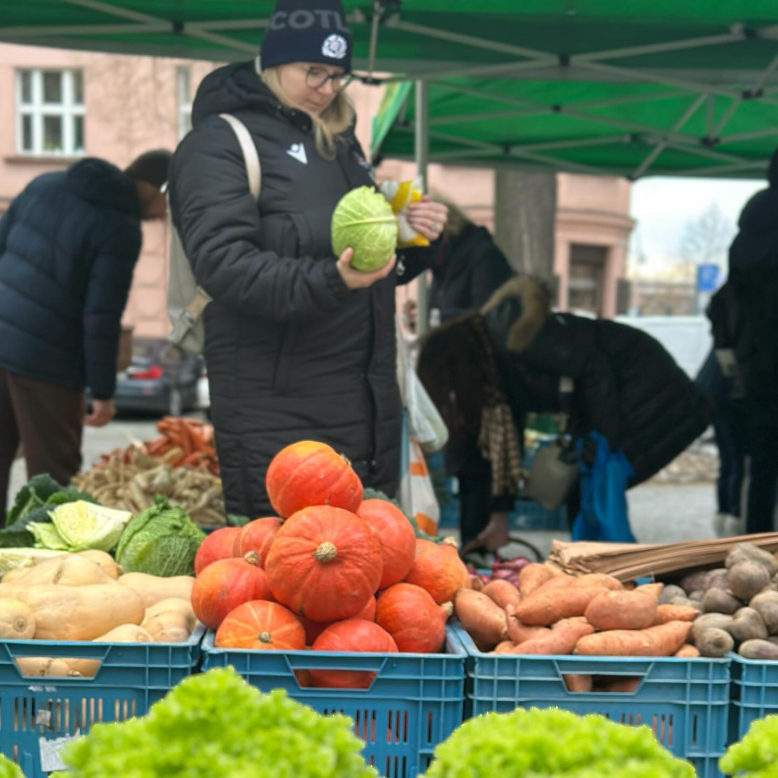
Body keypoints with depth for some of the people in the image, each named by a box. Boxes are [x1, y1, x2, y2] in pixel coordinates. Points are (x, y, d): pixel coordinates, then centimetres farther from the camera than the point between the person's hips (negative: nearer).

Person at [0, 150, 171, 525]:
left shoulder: (46, 184, 9)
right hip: (47, 360, -7)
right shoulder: (121, 230, -13)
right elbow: (102, 318, -15)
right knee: (52, 474, 5)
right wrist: (103, 392, -7)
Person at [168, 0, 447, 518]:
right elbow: (222, 262, -19)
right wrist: (328, 281, -31)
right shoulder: (220, 143, -5)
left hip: (371, 403, 8)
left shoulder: (340, 144, 19)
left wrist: (416, 241, 5)